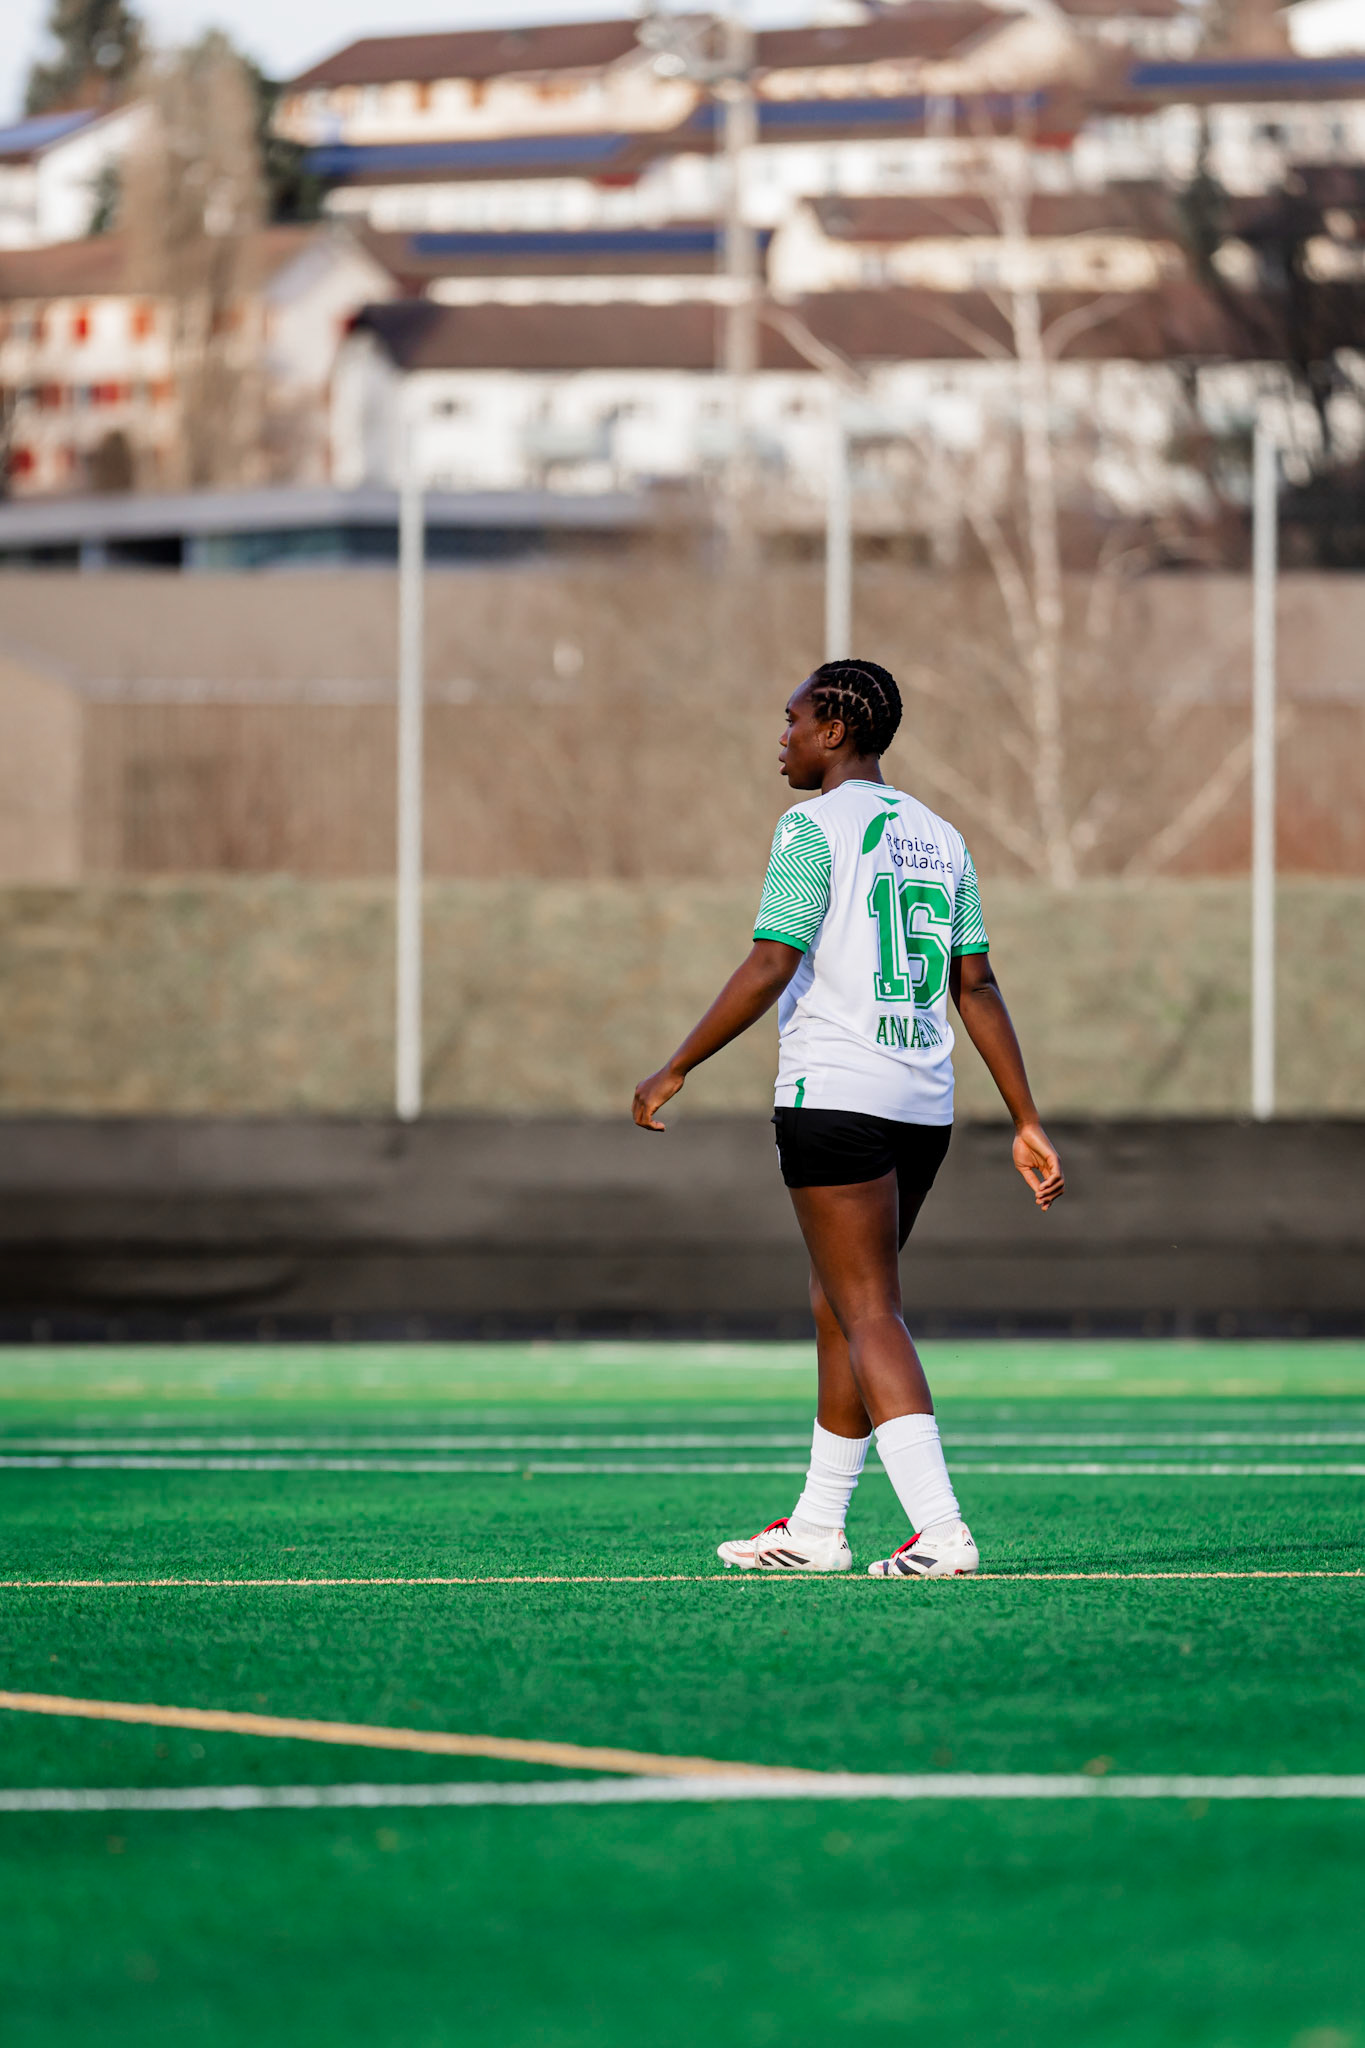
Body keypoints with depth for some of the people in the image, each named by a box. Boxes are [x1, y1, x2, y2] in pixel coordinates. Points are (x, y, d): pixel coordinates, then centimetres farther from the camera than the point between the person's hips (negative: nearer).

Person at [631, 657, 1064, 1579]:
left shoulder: (815, 827, -8)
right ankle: (816, 1528, 23)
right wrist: (1027, 1122, 12)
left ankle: (940, 1527, -22)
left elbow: (769, 970, -14)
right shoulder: (939, 837, 14)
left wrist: (675, 1071, -6)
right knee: (839, 1303, 17)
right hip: (925, 1106, 8)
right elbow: (978, 988, 12)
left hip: (835, 1097, -8)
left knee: (870, 1316, -9)